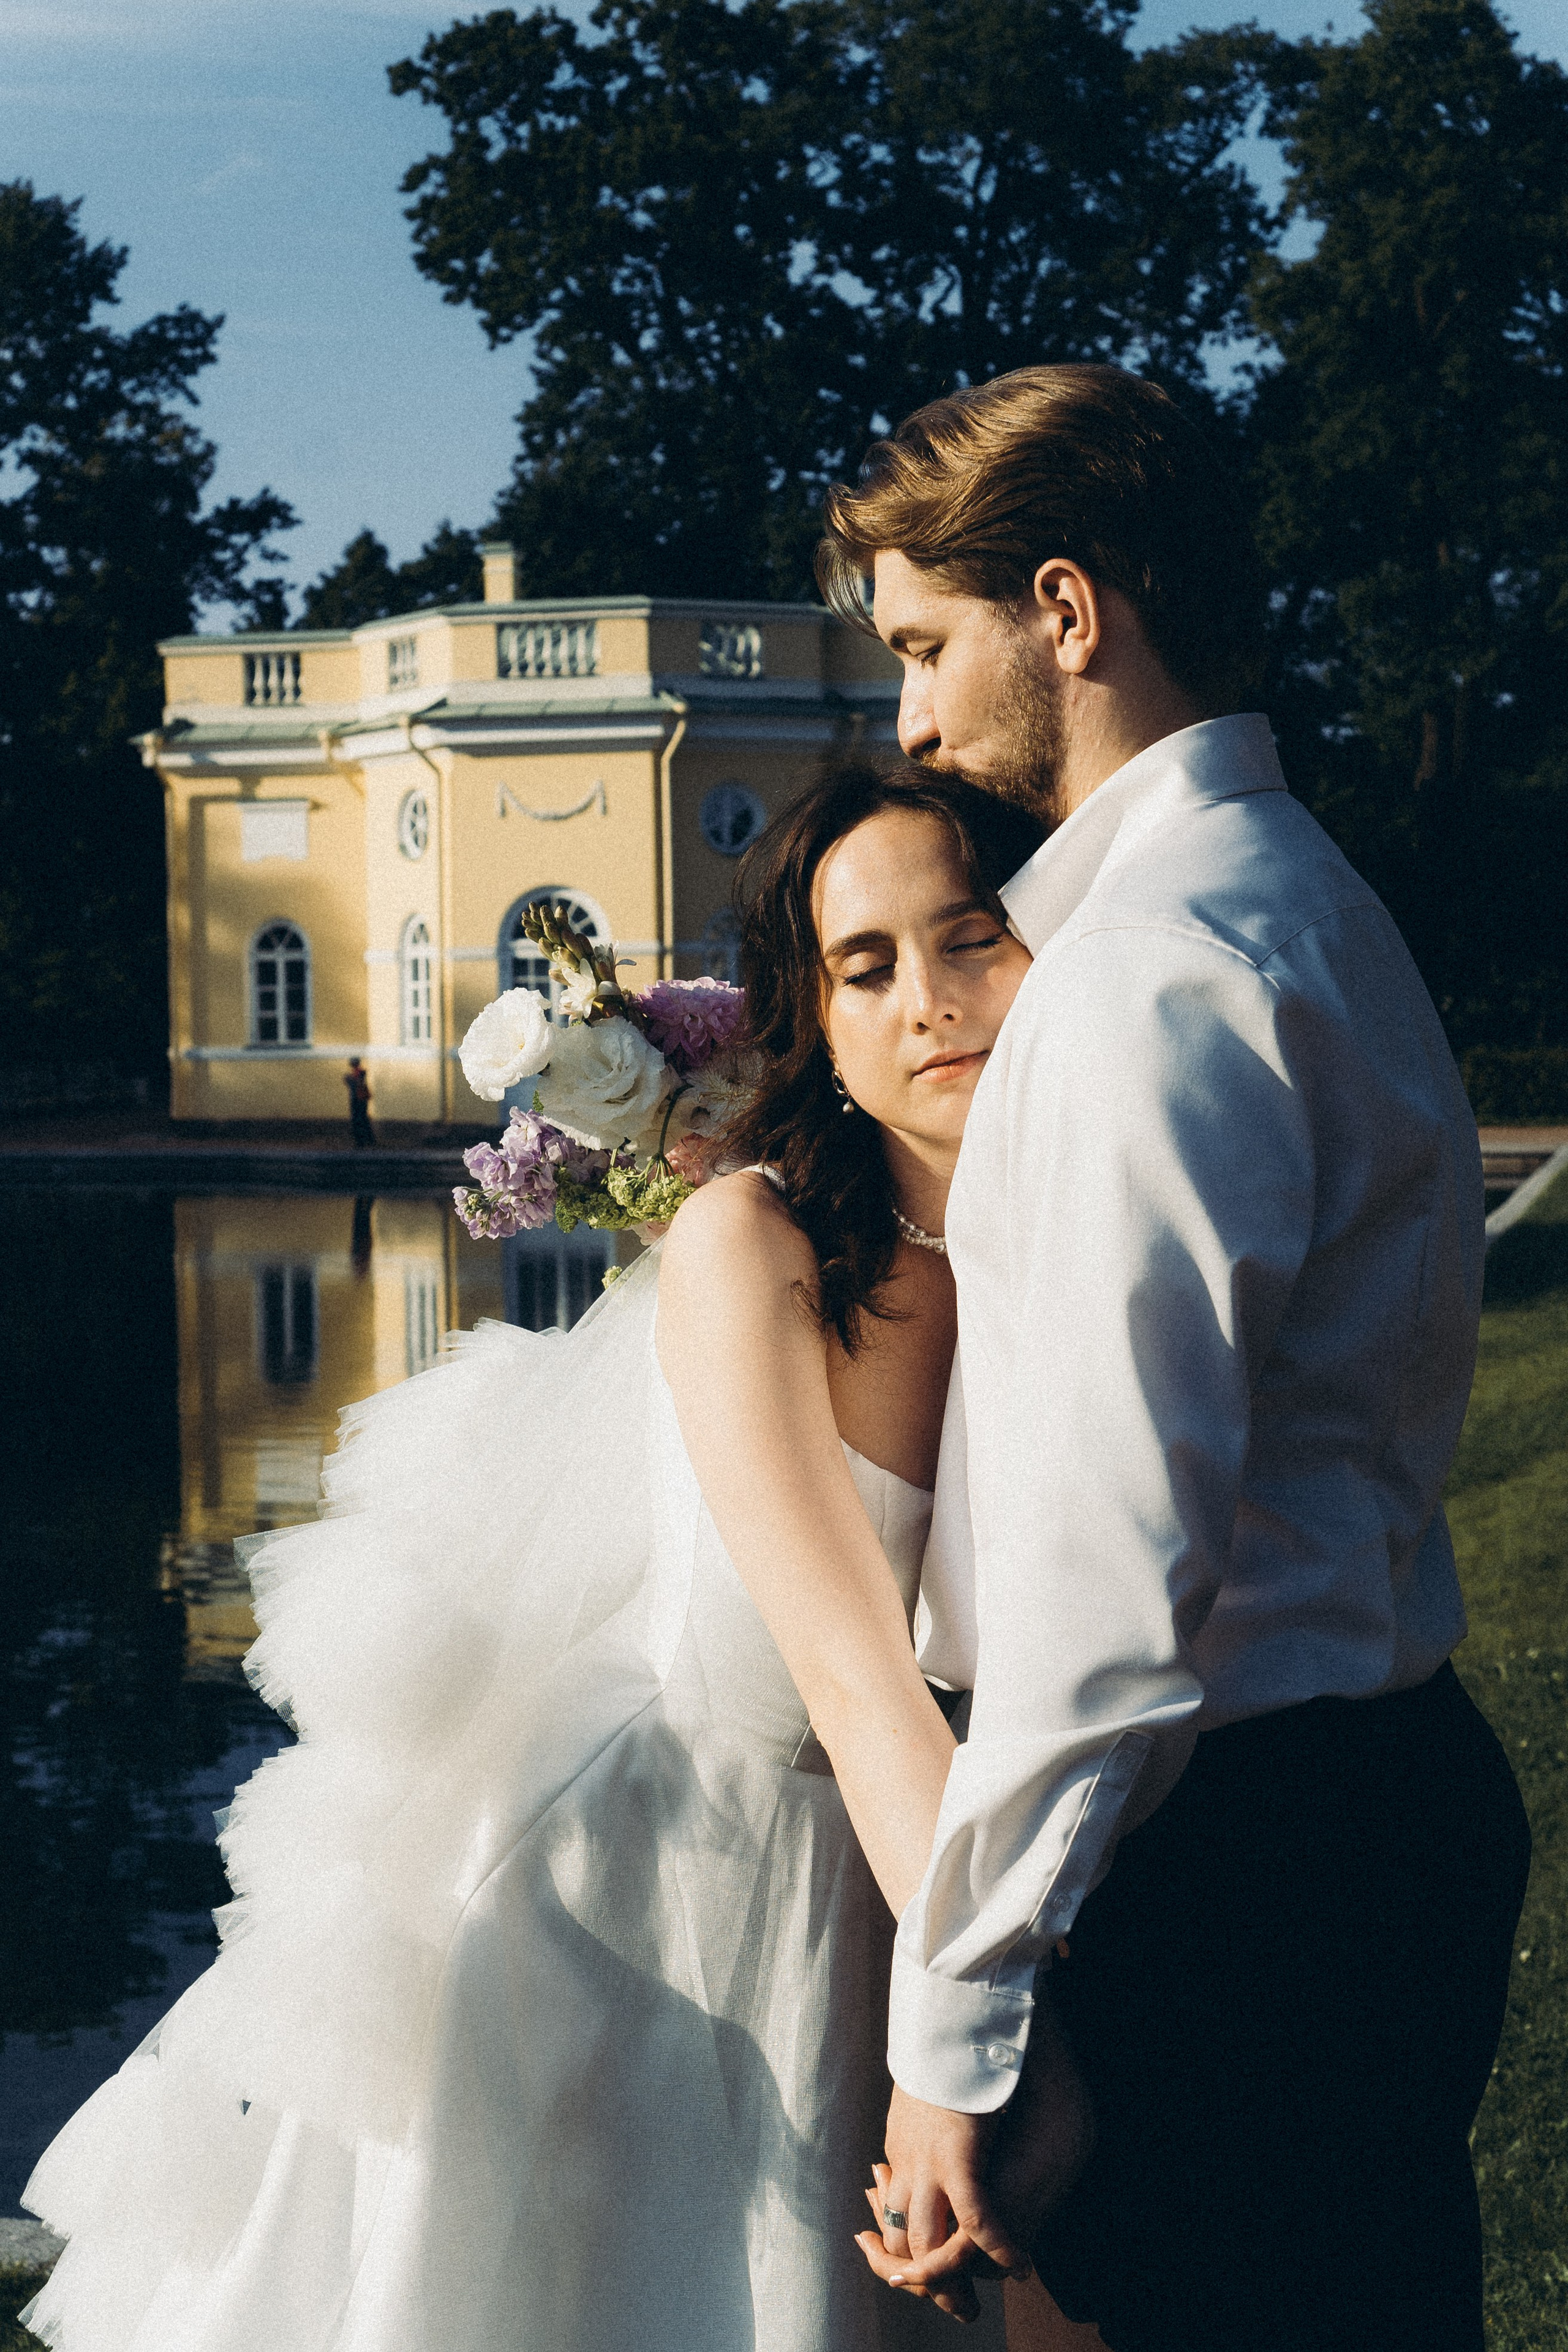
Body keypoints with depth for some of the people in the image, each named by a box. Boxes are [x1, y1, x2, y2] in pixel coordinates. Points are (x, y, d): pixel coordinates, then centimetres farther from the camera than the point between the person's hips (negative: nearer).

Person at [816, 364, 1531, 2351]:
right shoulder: (1299, 903, 16)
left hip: (1222, 1866, -10)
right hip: (1375, 1792, 10)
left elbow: (1115, 1562, -23)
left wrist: (957, 2022, -20)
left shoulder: (1151, 971, -17)